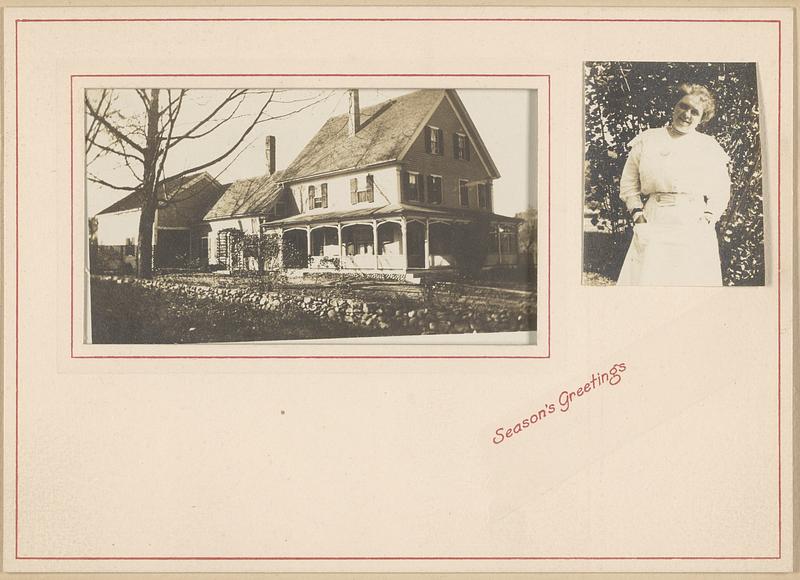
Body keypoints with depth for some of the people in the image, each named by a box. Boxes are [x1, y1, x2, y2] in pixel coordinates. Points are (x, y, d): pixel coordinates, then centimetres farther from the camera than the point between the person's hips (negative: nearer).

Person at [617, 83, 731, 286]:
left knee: (693, 280, -6)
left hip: (696, 229, 0)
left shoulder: (710, 148, 11)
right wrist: (637, 214, 0)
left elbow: (721, 191, 12)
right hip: (653, 226, 0)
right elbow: (629, 182, 12)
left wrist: (708, 218, -3)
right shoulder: (647, 141, 11)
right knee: (647, 277, -9)